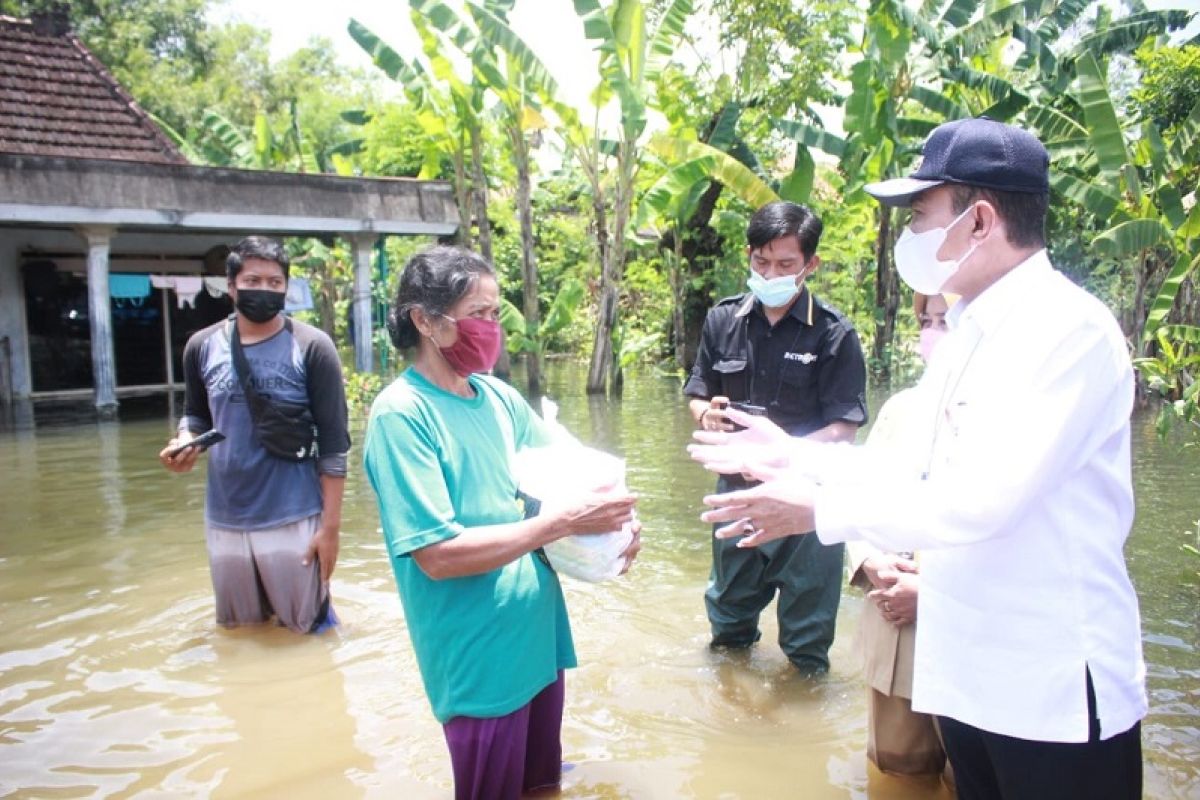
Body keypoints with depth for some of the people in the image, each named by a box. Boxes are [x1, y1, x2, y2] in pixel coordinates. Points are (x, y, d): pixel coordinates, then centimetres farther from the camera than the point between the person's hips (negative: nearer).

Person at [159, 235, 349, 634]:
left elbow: (333, 443, -9)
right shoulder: (202, 346, 3)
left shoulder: (311, 347, -9)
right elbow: (197, 416, 16)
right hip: (224, 521, 5)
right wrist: (186, 441, -8)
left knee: (306, 632, 9)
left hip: (294, 520, -4)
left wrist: (330, 525, -11)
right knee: (237, 635, 21)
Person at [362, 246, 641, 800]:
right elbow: (438, 554, -24)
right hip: (480, 659, -6)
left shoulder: (499, 396, 1)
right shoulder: (401, 413, -18)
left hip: (541, 634, 6)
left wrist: (613, 511, -12)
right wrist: (564, 520, -25)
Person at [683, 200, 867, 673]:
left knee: (807, 621, 10)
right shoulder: (723, 320, 0)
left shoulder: (834, 333, -11)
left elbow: (844, 428, -13)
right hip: (737, 490, 4)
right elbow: (697, 394, 9)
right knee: (728, 606, 22)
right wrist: (707, 414, -15)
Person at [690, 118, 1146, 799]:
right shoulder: (968, 334, 8)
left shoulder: (1069, 329, -18)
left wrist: (820, 509, -18)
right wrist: (795, 456, 8)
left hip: (1055, 690, -7)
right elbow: (922, 470, 13)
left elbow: (984, 499, -27)